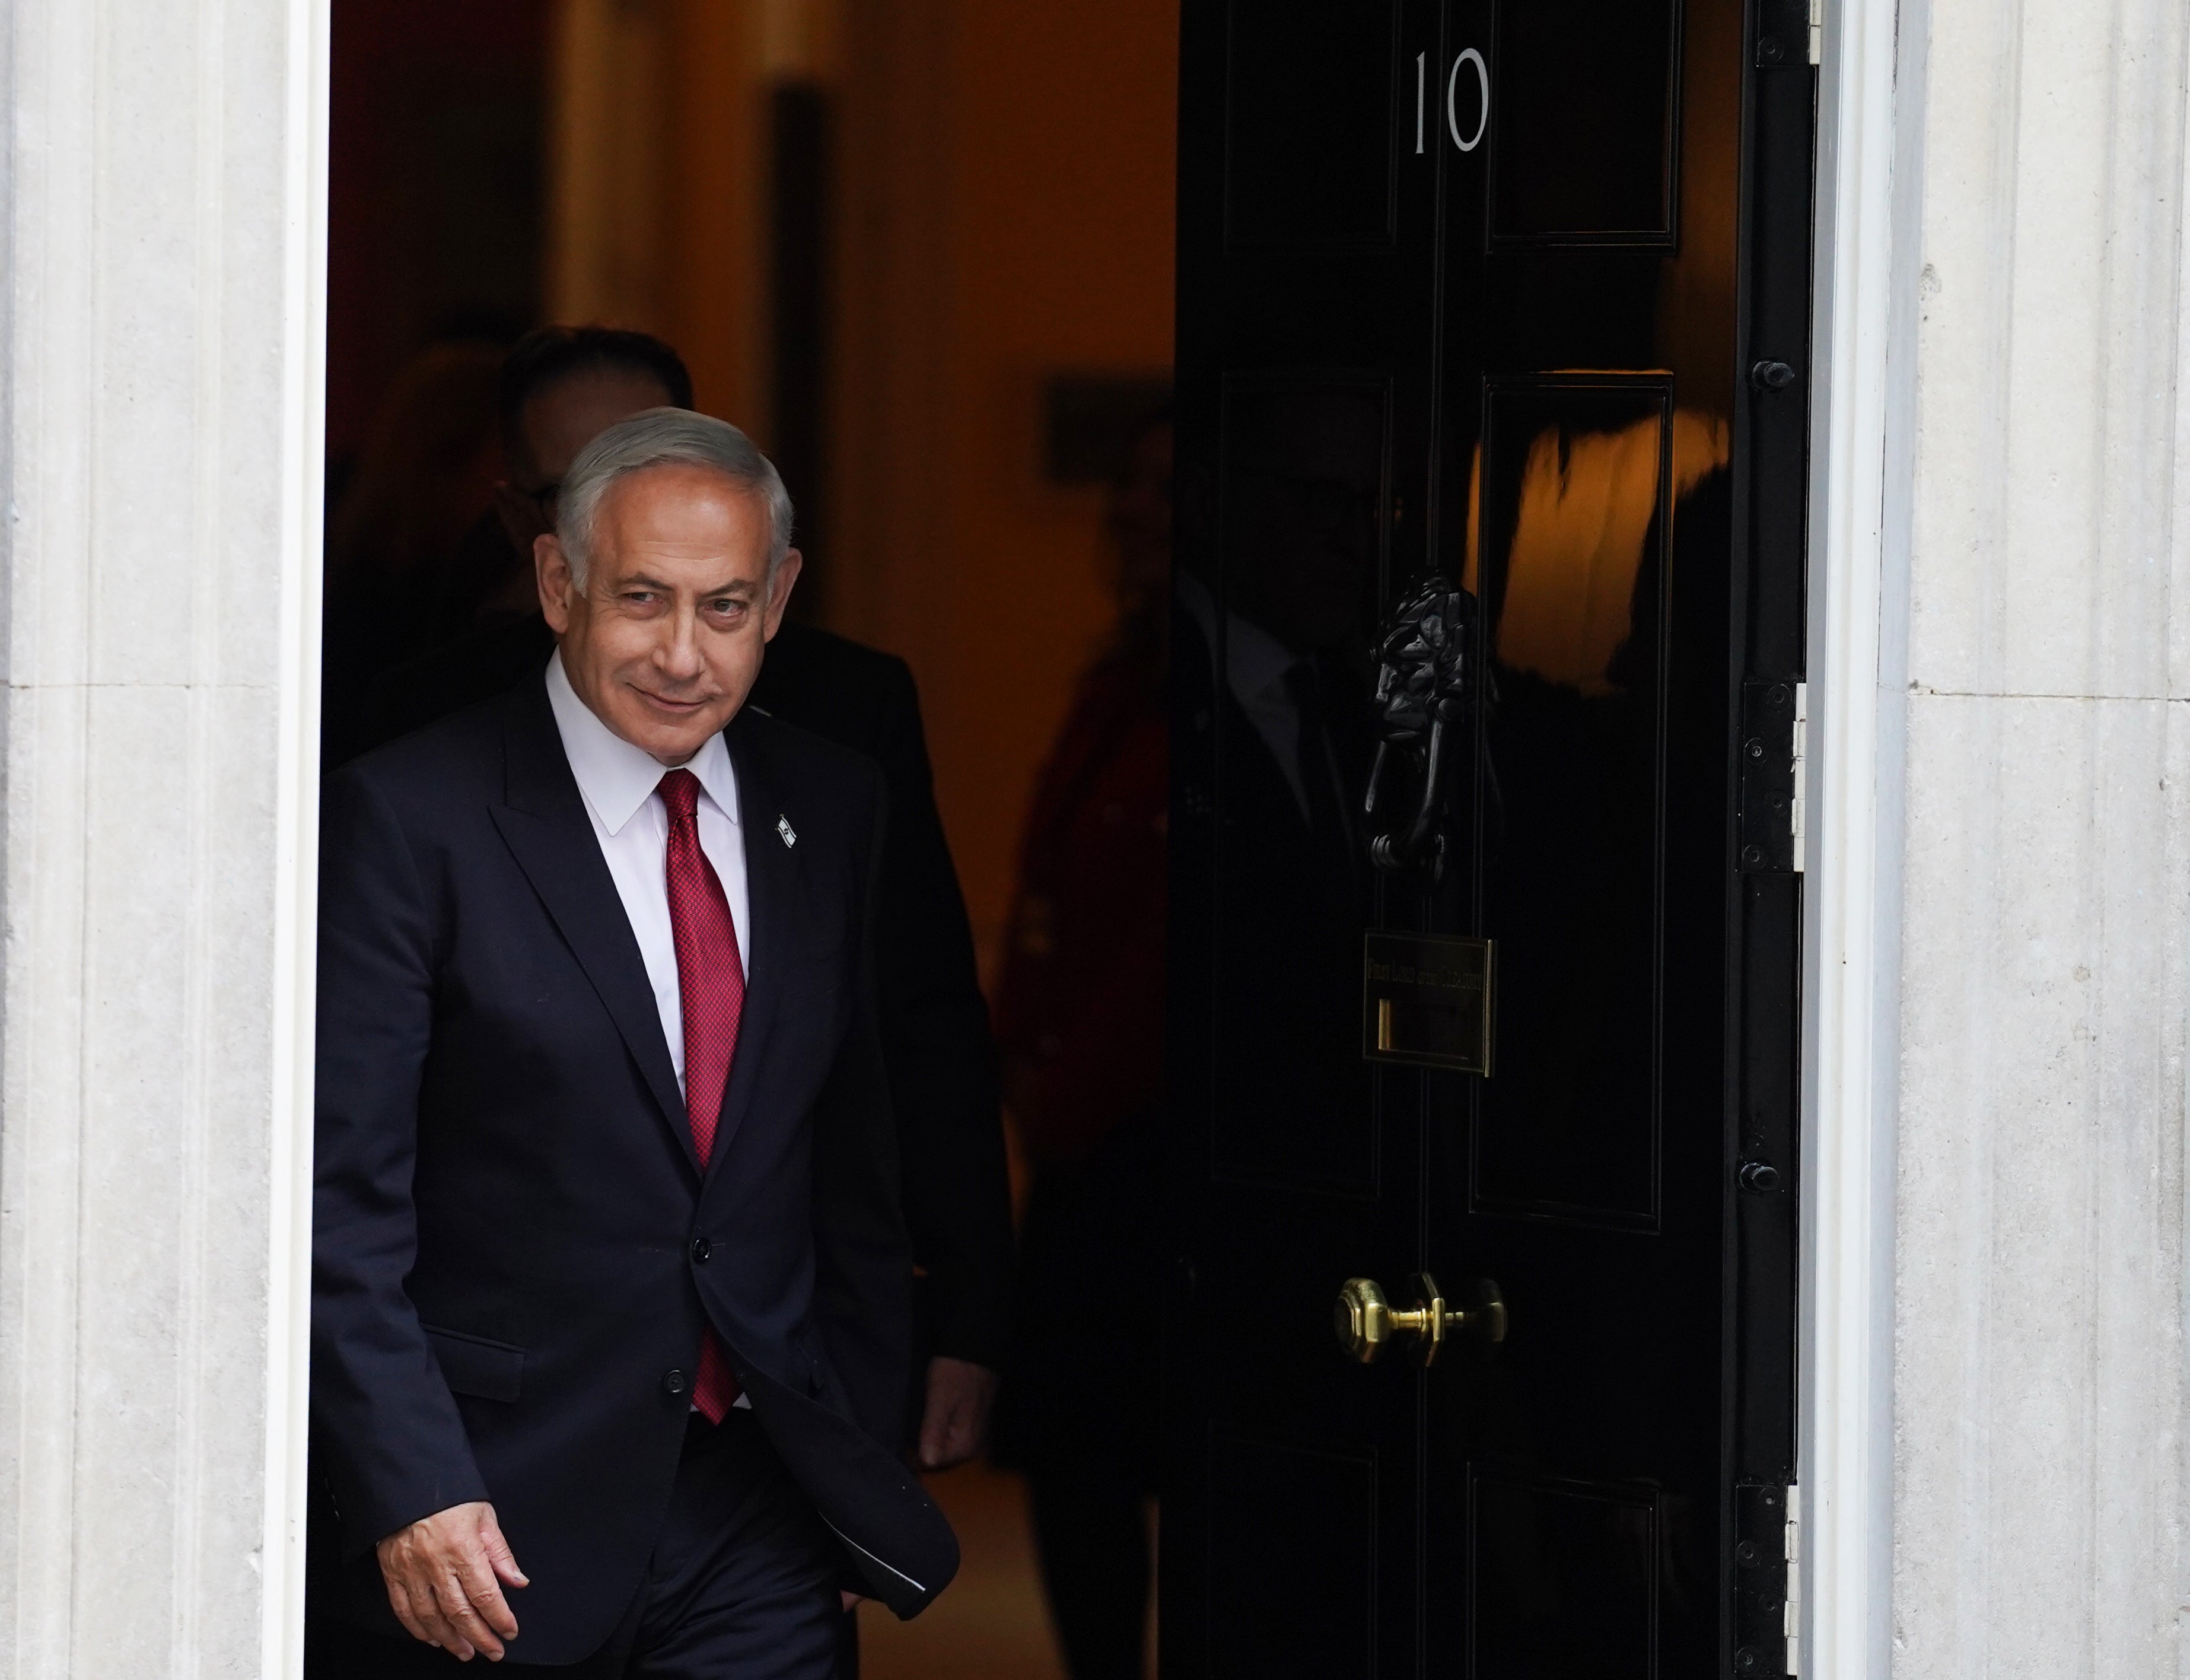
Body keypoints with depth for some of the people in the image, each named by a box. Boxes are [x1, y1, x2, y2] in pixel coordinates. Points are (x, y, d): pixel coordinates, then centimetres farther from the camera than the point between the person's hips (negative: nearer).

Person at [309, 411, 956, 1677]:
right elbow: (343, 1200, -11)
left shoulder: (830, 810, 9)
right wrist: (411, 1490, -17)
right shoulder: (411, 820, -8)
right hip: (496, 1530, -4)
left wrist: (866, 1460, 13)